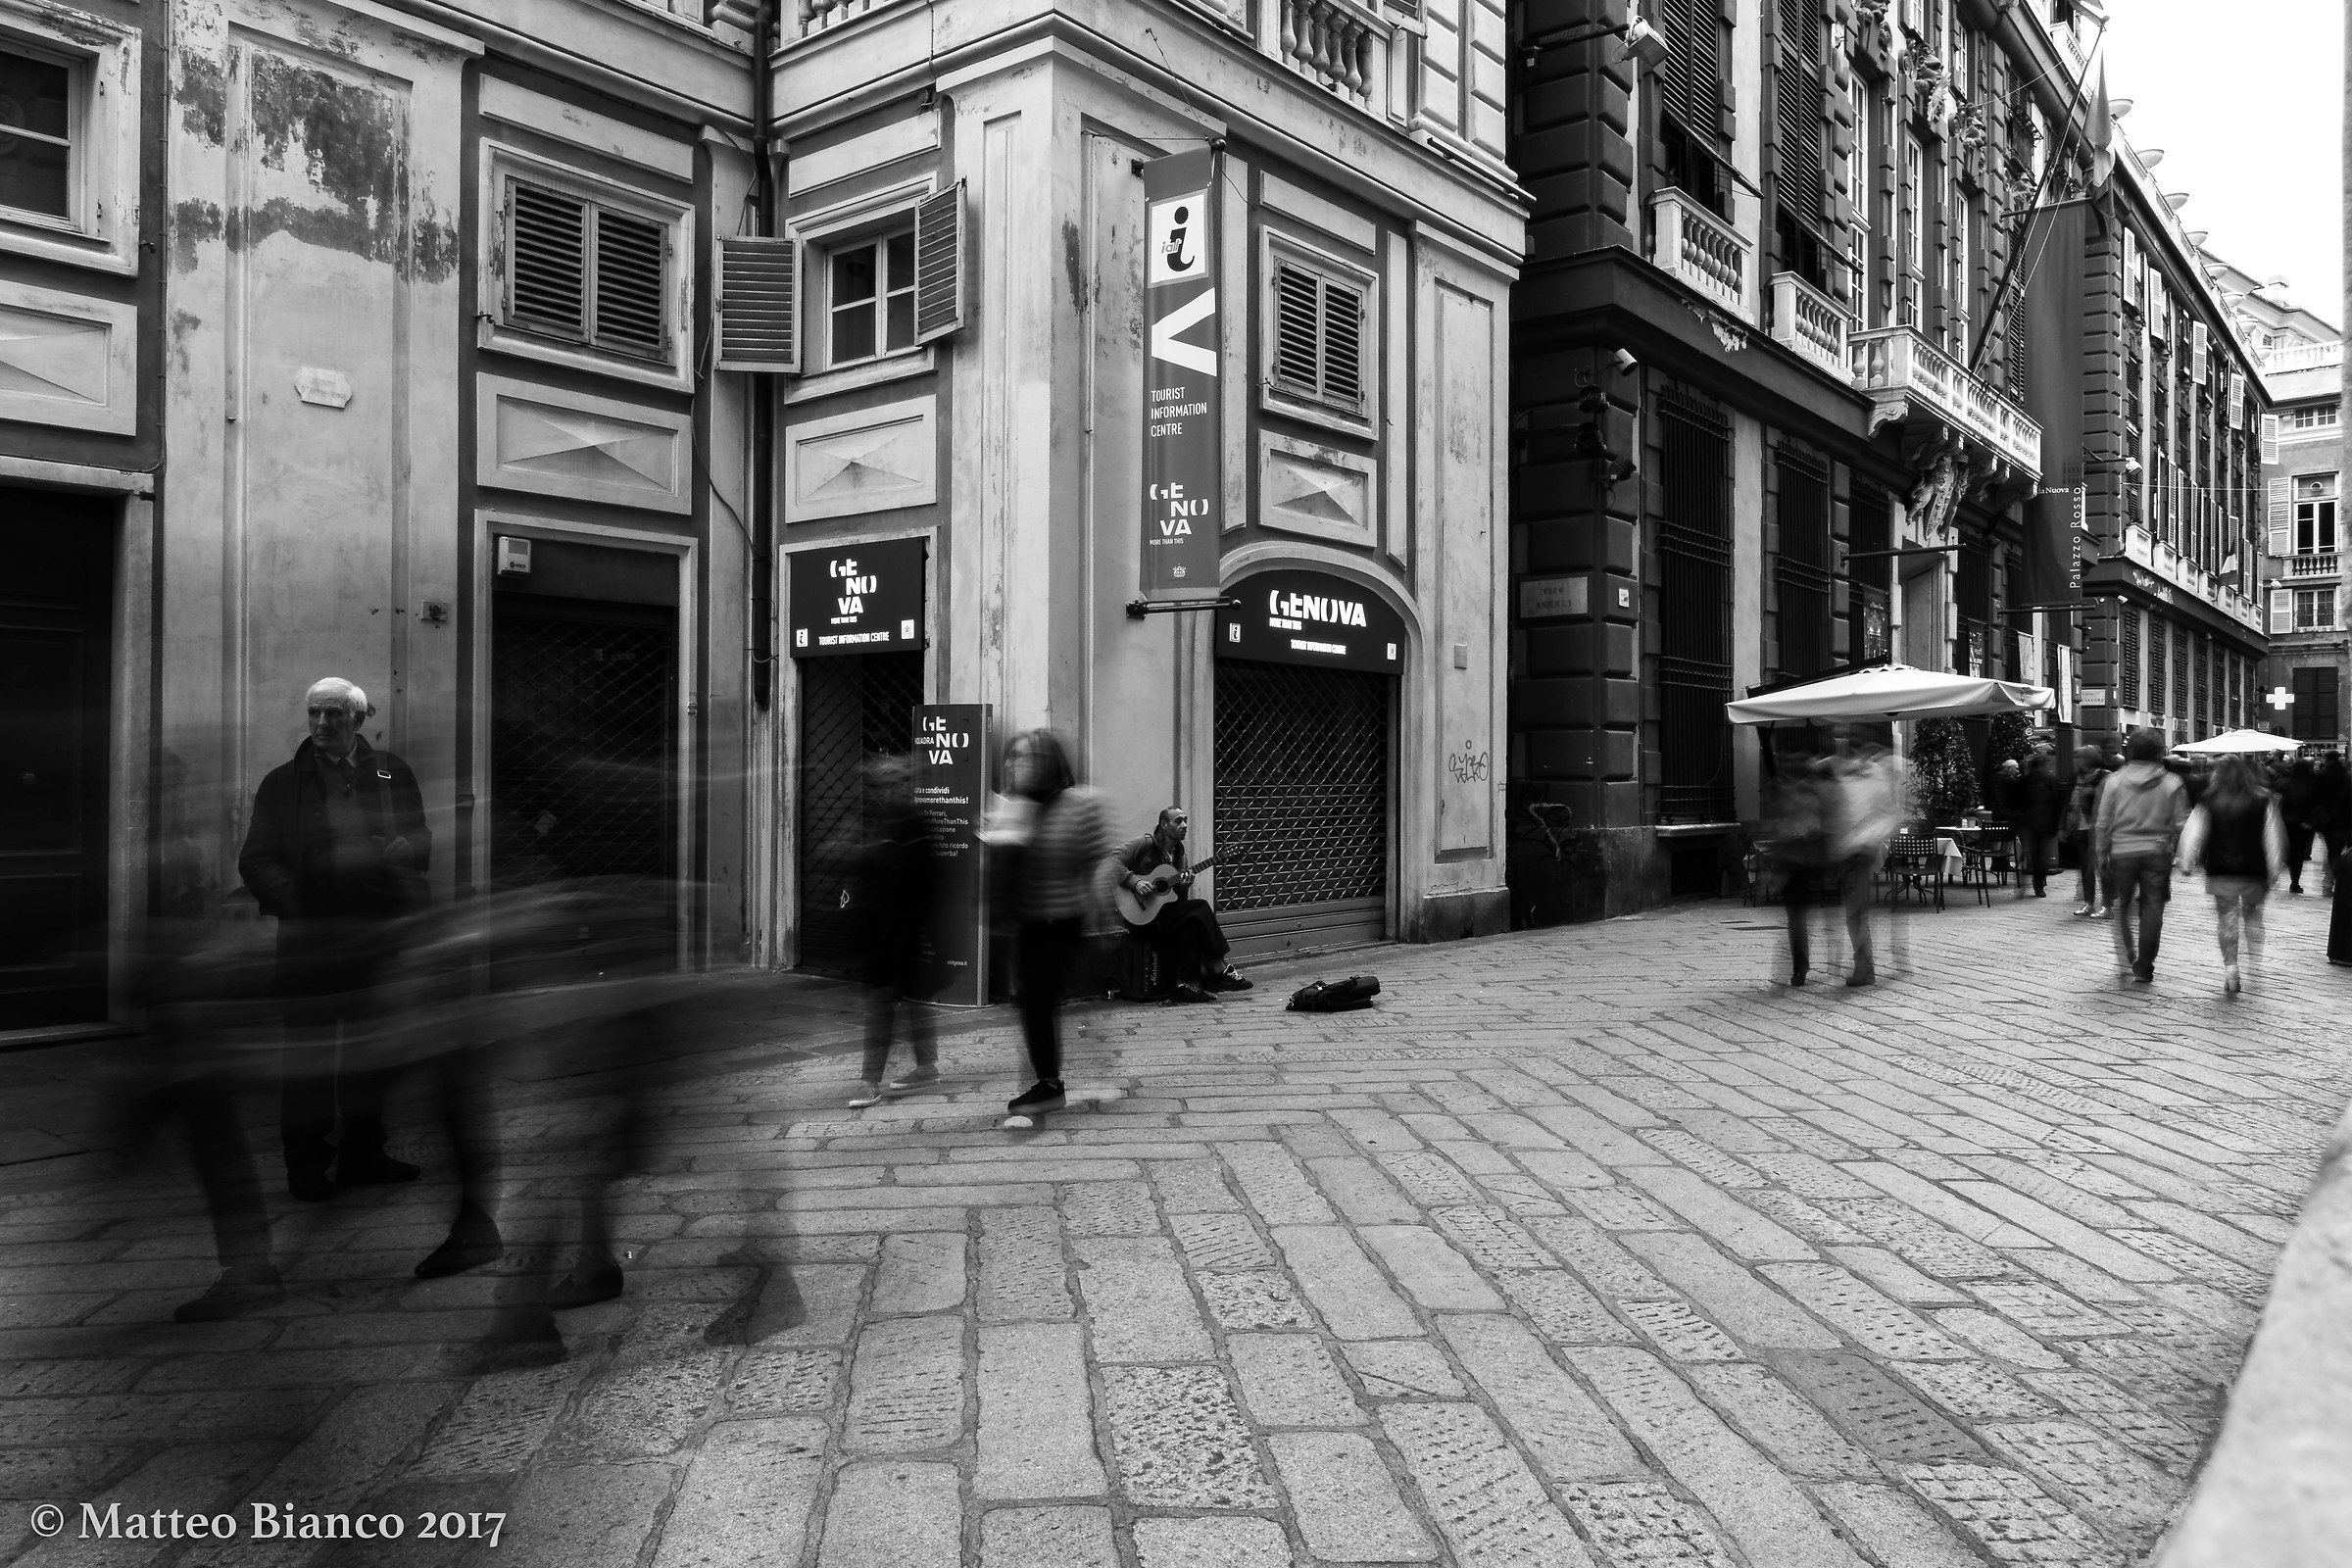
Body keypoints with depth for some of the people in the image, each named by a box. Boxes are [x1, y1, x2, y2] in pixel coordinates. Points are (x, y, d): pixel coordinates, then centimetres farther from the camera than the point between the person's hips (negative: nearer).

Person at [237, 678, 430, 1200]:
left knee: (374, 1047, 9)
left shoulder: (391, 773, 10)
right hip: (309, 936, -2)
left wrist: (389, 851, -11)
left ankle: (363, 1155, 21)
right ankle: (306, 1165, 12)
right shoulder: (282, 782, 7)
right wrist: (292, 898, -13)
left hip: (381, 934, 2)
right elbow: (255, 860, 3)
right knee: (308, 1051, 1)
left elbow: (422, 841, 9)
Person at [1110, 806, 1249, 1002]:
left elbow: (1178, 898, 15)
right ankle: (1219, 971, -17)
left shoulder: (1180, 854, 14)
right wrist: (1135, 882, -27)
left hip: (1166, 912, 7)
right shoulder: (1146, 844, -7)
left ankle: (1187, 983, -20)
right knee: (1200, 908, -22)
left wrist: (1184, 886, -8)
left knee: (1192, 923, -24)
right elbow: (1112, 859, -18)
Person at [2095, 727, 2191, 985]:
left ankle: (2126, 958, 15)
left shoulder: (2115, 781, -3)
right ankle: (2144, 967, 6)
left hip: (2122, 852, 0)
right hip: (2157, 853, 0)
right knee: (2152, 910, 5)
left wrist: (2102, 855, 8)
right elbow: (2181, 824, -2)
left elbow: (2103, 823, -1)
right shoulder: (2172, 784, -3)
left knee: (2122, 907, 17)